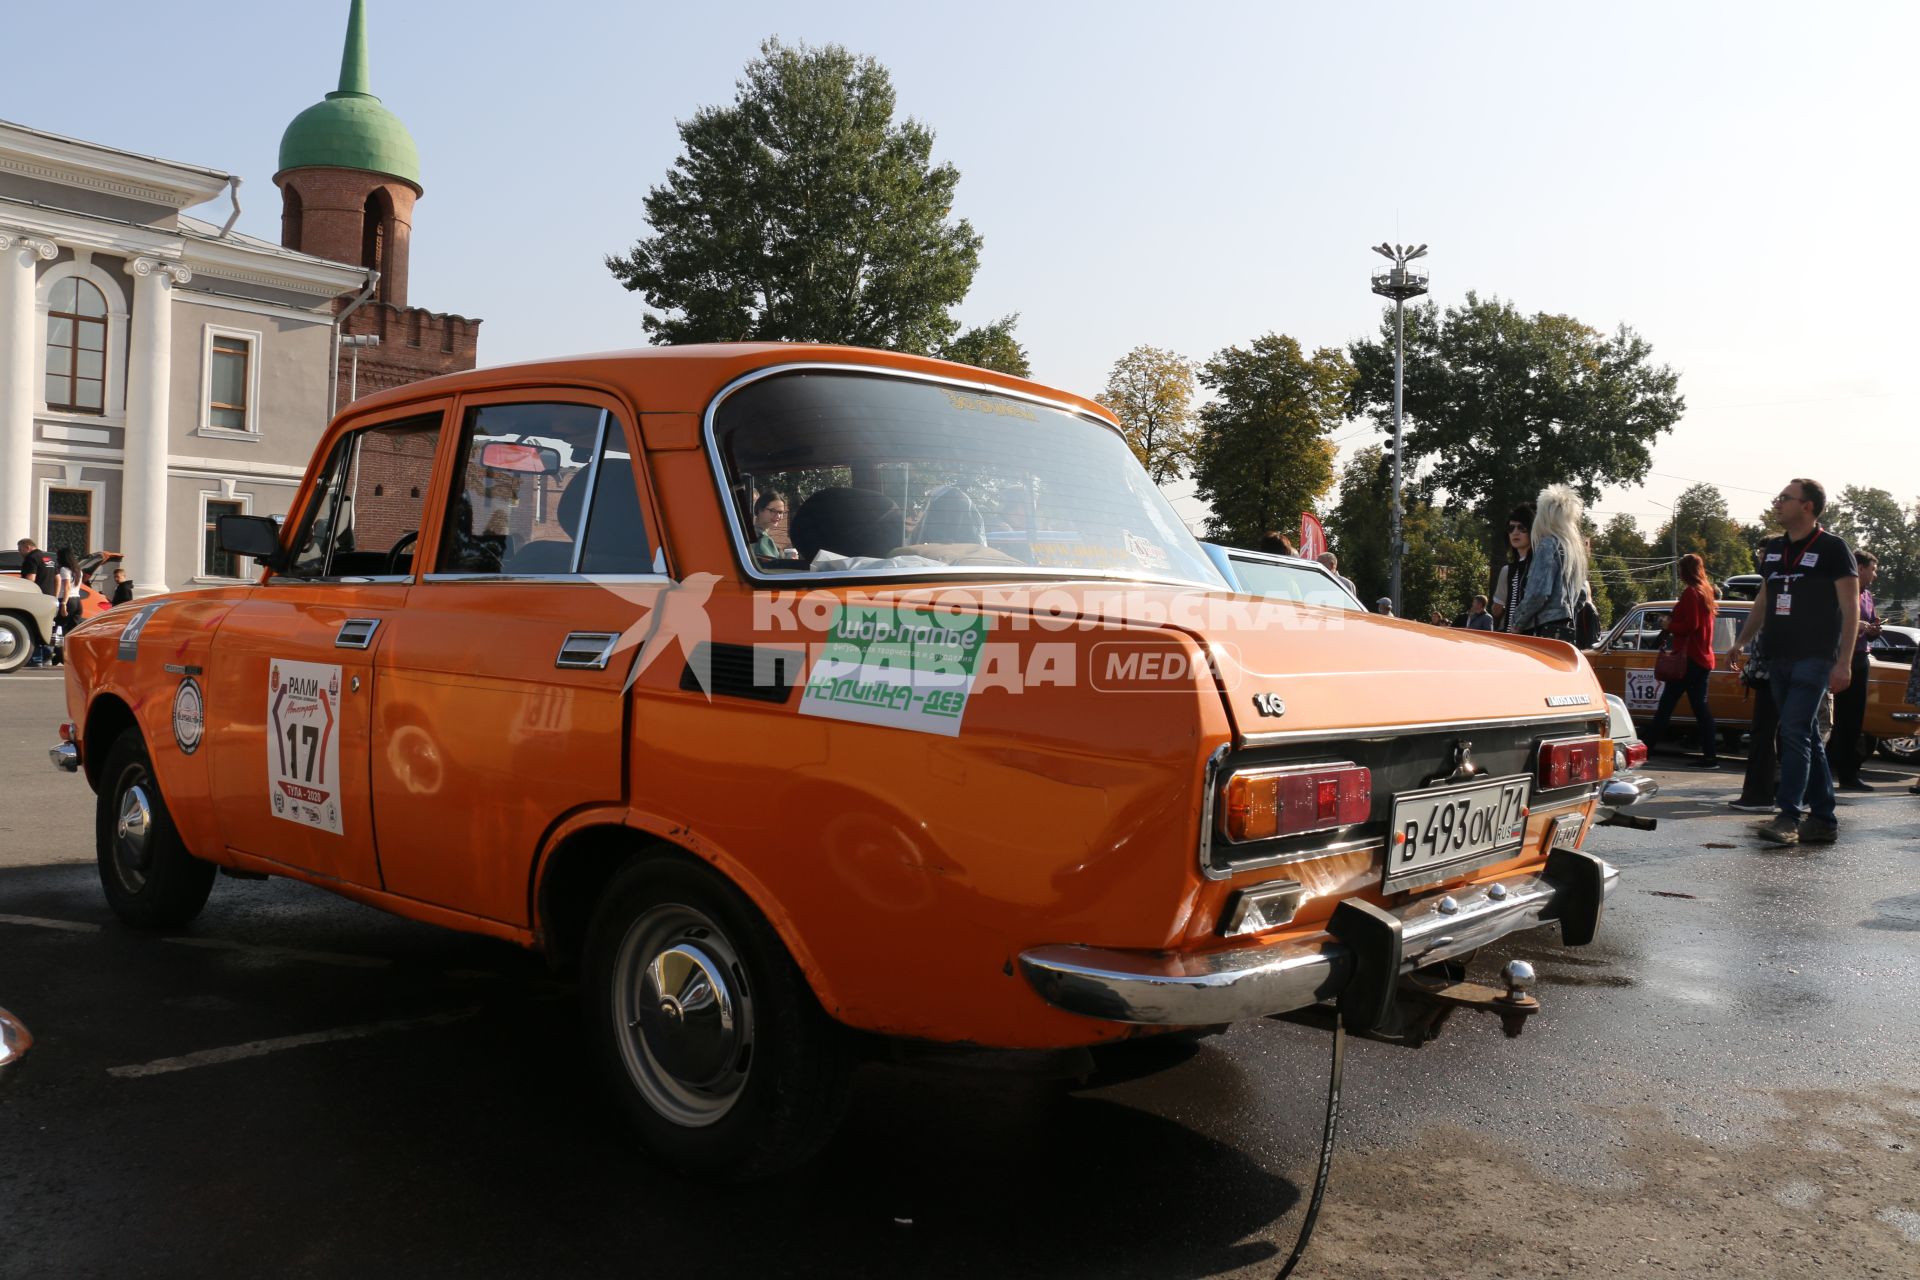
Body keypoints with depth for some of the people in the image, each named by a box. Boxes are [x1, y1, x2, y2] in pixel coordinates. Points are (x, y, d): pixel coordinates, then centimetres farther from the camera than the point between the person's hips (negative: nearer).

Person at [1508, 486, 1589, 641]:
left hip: (1549, 629, -9)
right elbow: (1580, 597, 23)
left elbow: (1538, 593, -14)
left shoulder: (1548, 544, -7)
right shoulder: (1575, 546, 19)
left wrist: (1518, 623, -4)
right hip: (1569, 629, 9)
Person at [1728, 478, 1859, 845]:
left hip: (1814, 658, -7)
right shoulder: (1773, 549, 14)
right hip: (1778, 658, 7)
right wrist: (1741, 642, 13)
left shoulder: (1833, 549, -5)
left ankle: (1789, 816, -16)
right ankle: (1823, 820, 15)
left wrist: (1844, 662, -15)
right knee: (1806, 737, 10)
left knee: (1794, 731, -16)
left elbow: (1850, 609, -8)